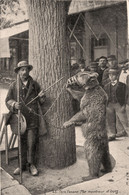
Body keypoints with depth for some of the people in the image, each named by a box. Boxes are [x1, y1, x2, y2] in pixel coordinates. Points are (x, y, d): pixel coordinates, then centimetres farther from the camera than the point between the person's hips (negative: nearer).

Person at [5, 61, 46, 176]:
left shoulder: (35, 85, 8)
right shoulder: (14, 86, 6)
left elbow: (40, 101, 15)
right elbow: (8, 100, 7)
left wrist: (41, 97, -8)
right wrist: (14, 104, -13)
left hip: (32, 119, 0)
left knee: (32, 143, 1)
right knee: (22, 143, 10)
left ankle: (31, 164, 19)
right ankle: (22, 165, 24)